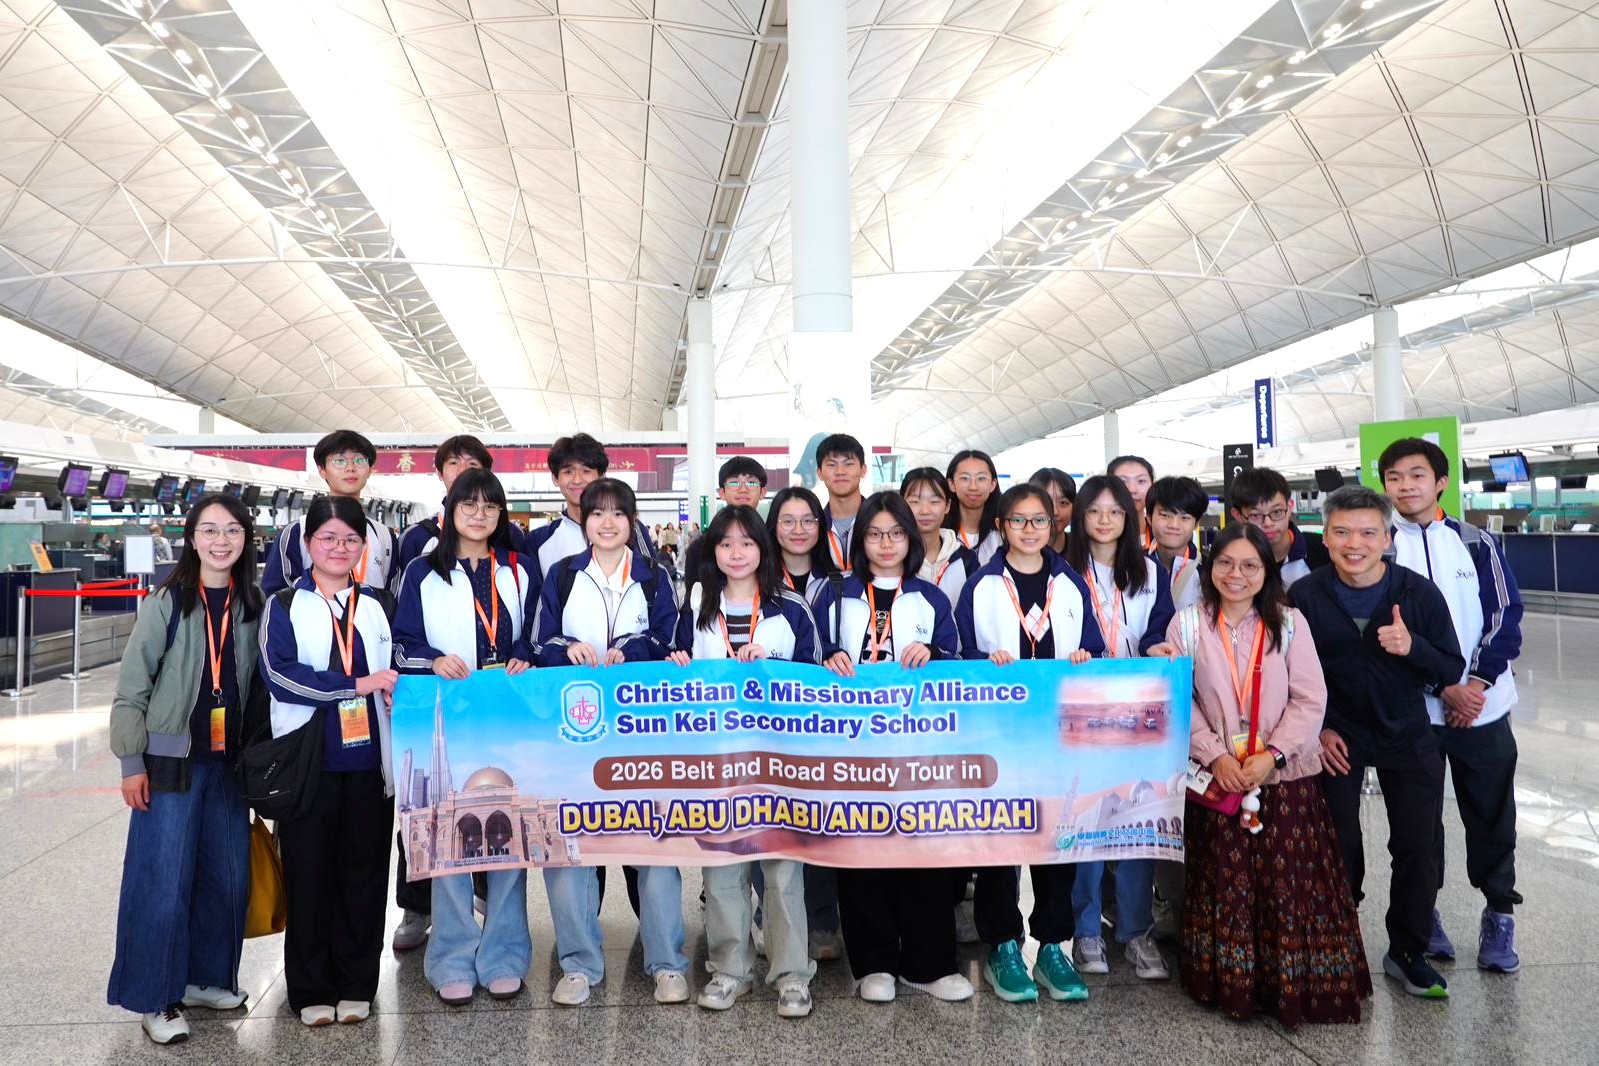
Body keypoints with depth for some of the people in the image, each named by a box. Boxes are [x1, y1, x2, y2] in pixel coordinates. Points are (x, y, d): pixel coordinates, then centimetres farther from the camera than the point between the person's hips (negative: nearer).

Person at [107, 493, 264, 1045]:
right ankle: (156, 999, 13)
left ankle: (204, 977, 27)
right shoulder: (168, 601, -7)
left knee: (228, 876, 10)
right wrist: (132, 763, -8)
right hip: (172, 762, -4)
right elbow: (131, 687, -6)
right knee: (165, 880, -2)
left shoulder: (251, 606, 4)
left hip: (229, 763, 4)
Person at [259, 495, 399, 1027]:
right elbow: (280, 674, -11)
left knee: (363, 873, 7)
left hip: (367, 760, 3)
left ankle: (355, 984, 20)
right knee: (308, 873, 4)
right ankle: (310, 989, 18)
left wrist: (396, 689, 3)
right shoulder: (284, 605, 3)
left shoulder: (375, 604, 14)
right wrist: (359, 684, -14)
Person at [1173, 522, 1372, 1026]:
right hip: (1216, 777, 0)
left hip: (1285, 776, 0)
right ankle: (1230, 983, 18)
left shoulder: (1289, 623, 1)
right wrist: (1215, 756, -11)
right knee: (1225, 884, 5)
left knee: (1289, 884, 2)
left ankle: (1292, 986, 15)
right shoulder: (1187, 624, 1)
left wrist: (1272, 754, -12)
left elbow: (1310, 700, -2)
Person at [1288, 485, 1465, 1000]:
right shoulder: (1304, 595, -12)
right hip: (1335, 738, -1)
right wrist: (1317, 728, -7)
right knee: (1340, 846, 4)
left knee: (1418, 846, 6)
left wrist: (1412, 647, -26)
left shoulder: (1419, 591, -11)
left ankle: (1407, 952, 25)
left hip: (1407, 736, 1)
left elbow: (1451, 671, -7)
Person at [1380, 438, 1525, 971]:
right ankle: (1423, 912, 22)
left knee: (1491, 813, 8)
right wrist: (1445, 687, -12)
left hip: (1484, 706, 1)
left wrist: (1477, 683, -10)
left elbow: (1506, 615, 2)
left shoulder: (1477, 542, 5)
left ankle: (1499, 915, 23)